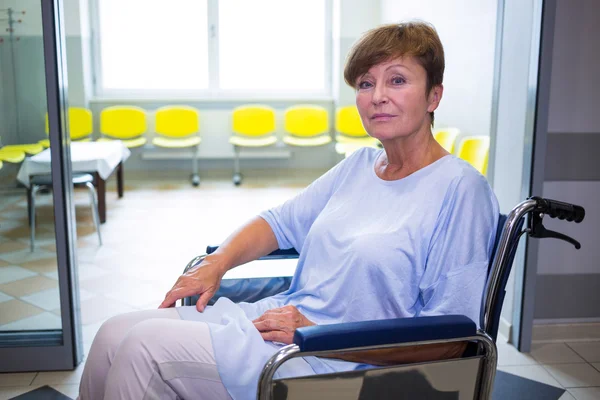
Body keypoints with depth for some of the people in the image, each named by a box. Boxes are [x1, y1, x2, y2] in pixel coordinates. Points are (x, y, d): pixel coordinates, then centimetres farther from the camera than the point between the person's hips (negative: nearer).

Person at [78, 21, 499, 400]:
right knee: (115, 334, -1)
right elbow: (281, 221, 21)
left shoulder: (460, 188, -12)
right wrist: (216, 264, 3)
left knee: (146, 346, -16)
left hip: (331, 364, -7)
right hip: (279, 316, 8)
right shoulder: (359, 165, 12)